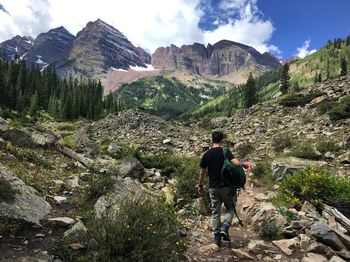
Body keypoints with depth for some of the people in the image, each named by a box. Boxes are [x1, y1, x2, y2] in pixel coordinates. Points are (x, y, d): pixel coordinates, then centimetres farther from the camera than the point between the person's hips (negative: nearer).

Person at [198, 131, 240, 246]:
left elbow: (202, 172, 5)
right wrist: (242, 164, 0)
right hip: (226, 186, -2)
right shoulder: (225, 152, -8)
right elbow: (236, 163, -24)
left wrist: (200, 185, 17)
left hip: (213, 187, 3)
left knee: (215, 212, 11)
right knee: (229, 208, 16)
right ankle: (225, 227, -4)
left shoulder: (206, 155, 1)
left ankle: (217, 237, 14)